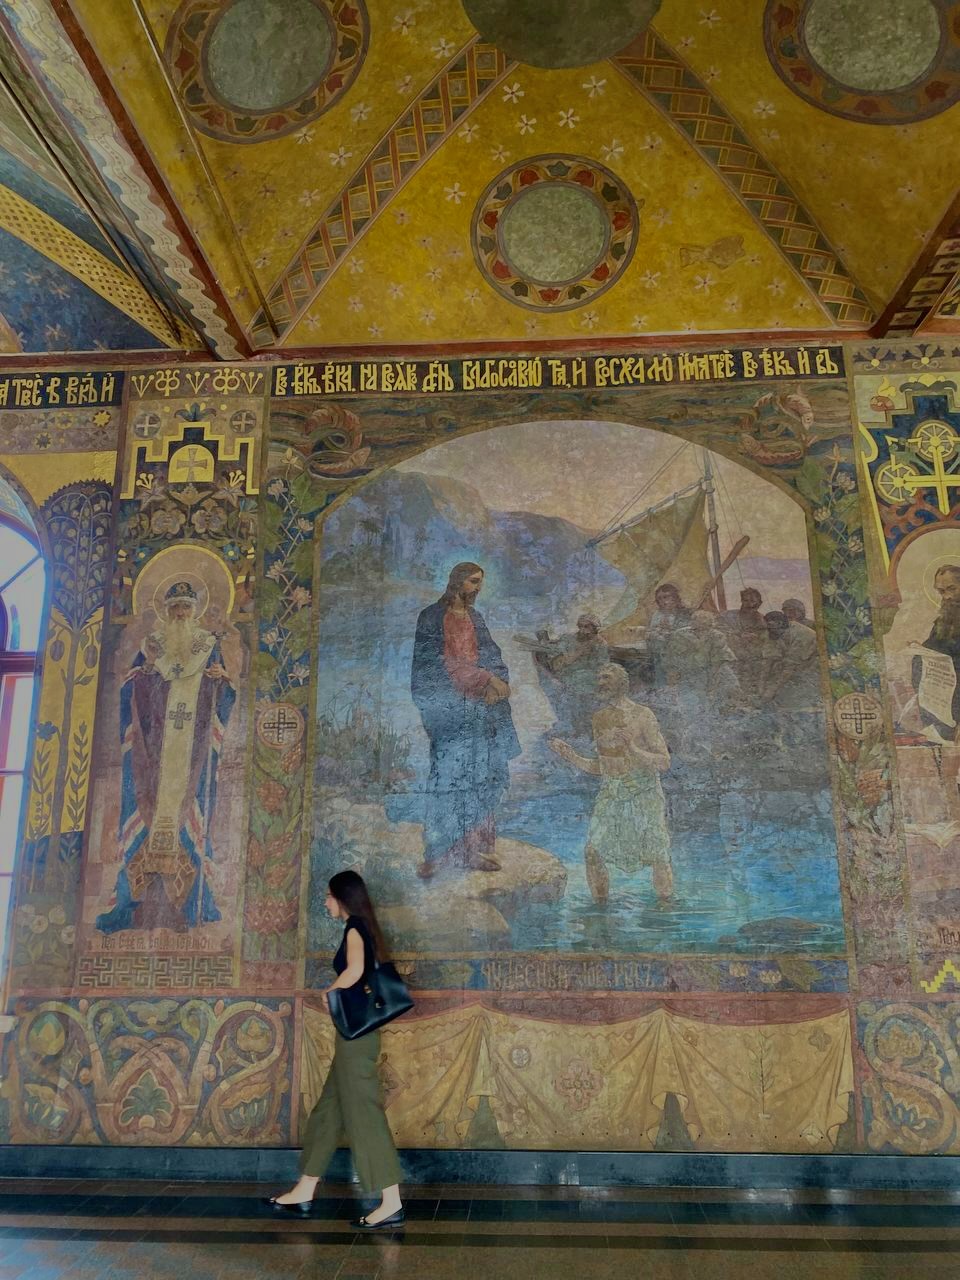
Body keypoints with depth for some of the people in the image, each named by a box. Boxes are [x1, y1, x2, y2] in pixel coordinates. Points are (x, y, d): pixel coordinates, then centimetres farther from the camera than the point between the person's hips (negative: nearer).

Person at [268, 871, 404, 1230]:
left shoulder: (354, 928, -13)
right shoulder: (363, 929, 14)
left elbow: (354, 970, -30)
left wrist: (329, 992, -14)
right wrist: (338, 993, 4)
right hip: (357, 1033, 10)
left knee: (363, 1114, -4)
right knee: (329, 1110, 17)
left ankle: (391, 1203, 2)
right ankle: (304, 1192, 29)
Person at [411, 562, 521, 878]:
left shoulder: (475, 618, 19)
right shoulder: (432, 616, 0)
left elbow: (494, 657, 12)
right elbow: (443, 662, -10)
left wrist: (496, 681, -9)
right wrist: (486, 677, -12)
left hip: (479, 705, 6)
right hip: (447, 706, -6)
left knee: (479, 779, 3)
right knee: (447, 776, -9)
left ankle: (476, 850, 8)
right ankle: (435, 855, -5)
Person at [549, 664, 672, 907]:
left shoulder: (643, 716, -11)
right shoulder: (600, 718, 7)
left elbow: (664, 764, -15)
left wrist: (632, 748, -29)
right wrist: (571, 757, 2)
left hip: (644, 795, -5)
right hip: (610, 795, 5)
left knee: (658, 857, 2)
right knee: (593, 853, 0)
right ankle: (600, 910, 17)